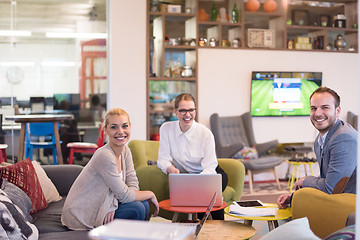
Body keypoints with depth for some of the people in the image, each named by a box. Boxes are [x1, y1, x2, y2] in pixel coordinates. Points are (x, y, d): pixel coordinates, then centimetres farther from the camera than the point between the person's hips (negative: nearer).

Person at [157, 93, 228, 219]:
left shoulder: (205, 133, -15)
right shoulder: (166, 128, -8)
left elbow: (210, 168, -20)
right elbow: (163, 158, -8)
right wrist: (170, 169, -32)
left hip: (206, 174, -1)